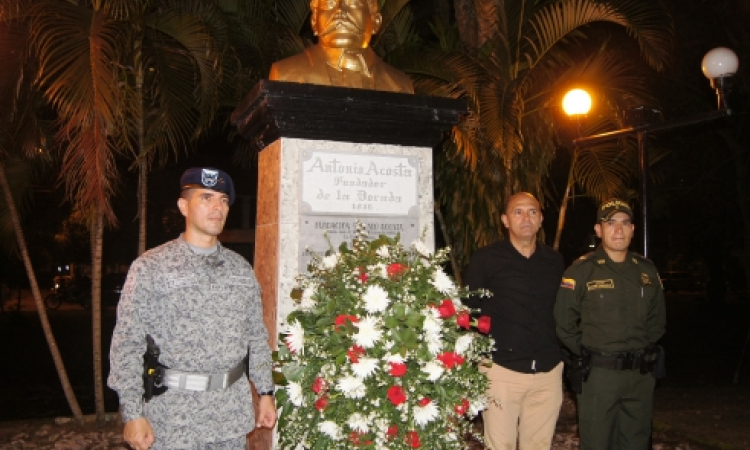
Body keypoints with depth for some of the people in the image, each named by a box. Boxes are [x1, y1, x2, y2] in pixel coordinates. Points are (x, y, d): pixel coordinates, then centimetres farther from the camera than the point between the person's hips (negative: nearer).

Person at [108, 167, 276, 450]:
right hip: (174, 417, -4)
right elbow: (127, 344, -7)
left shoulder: (241, 268, 7)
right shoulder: (150, 267, -6)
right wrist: (132, 414, -11)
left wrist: (266, 392, 9)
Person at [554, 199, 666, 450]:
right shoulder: (582, 270, -8)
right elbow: (563, 321, -7)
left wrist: (643, 351, 10)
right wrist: (586, 354, -3)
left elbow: (657, 318, 17)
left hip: (641, 375, 5)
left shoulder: (646, 270, 7)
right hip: (598, 373, -4)